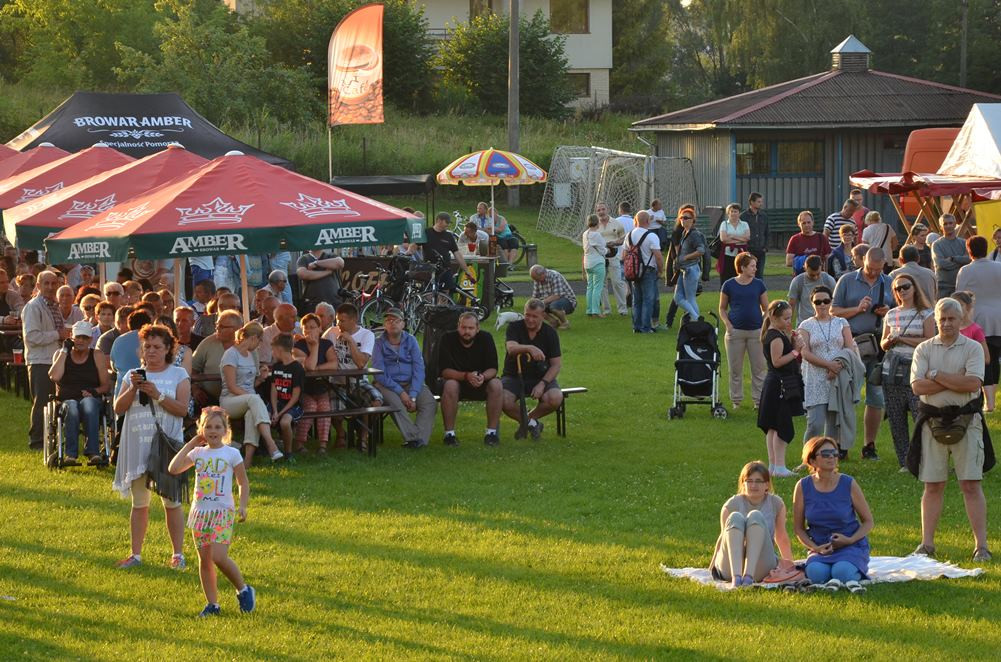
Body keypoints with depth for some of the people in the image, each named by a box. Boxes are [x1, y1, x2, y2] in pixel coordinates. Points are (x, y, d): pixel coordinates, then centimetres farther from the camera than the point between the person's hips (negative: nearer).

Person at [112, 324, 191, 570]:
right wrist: (133, 389, -13)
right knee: (139, 503, 8)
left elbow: (182, 409, -9)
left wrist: (157, 395, -18)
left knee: (171, 502, -1)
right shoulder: (133, 375, 11)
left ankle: (178, 554, 5)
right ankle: (136, 554, 12)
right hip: (138, 447, 3)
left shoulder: (178, 375, 2)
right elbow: (118, 408, 2)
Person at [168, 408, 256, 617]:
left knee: (219, 557, -17)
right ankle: (212, 604, 13)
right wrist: (190, 444, 0)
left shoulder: (231, 454, -1)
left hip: (223, 512, -4)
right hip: (200, 512, 4)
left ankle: (244, 590, 3)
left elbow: (243, 482, 5)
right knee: (204, 560, 5)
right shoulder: (197, 453, 7)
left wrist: (243, 506, -7)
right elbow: (173, 468, -5)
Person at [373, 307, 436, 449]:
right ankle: (413, 437, -37)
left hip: (411, 383, 3)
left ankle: (420, 438, -36)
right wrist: (401, 392, -19)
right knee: (396, 403, -35)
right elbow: (380, 374, -9)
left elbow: (418, 370, -1)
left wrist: (412, 396, -15)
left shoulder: (411, 341, 7)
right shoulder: (379, 344, 0)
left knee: (430, 403, -25)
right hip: (387, 384, -3)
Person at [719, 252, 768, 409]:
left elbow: (766, 308, 10)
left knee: (759, 367, 2)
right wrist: (728, 325, -7)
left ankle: (758, 400, 10)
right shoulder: (729, 285, 0)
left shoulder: (759, 284, 5)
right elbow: (722, 308, 7)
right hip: (736, 331, -1)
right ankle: (736, 400, 16)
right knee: (735, 369, 5)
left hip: (756, 331, 1)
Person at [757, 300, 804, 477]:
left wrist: (791, 339, 3)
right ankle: (779, 466, -7)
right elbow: (777, 361, -23)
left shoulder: (770, 334, 14)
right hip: (780, 384, -11)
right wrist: (795, 351, -19)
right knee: (782, 427, -7)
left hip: (773, 384, 11)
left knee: (773, 427, 14)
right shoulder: (776, 337, -17)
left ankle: (773, 464, 19)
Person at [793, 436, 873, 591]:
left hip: (851, 545, -1)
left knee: (841, 570, -34)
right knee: (815, 572, -32)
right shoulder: (803, 487, -2)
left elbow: (868, 522, 4)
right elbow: (798, 528, 6)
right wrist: (815, 548, -11)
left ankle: (853, 576, -7)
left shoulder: (849, 484, -4)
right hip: (820, 548, 1)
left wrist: (849, 540, -13)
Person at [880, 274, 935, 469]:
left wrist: (903, 339, -12)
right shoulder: (891, 315, 14)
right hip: (892, 370, 4)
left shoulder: (925, 314, 2)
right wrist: (889, 341, -5)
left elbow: (930, 342, -7)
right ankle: (905, 463, 10)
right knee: (896, 420, 3)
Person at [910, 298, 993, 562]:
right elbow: (917, 386, -7)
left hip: (966, 420, -2)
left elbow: (973, 382, -14)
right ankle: (927, 543, 11)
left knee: (971, 485, -3)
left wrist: (936, 375, -10)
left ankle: (981, 545, -2)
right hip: (933, 420, 2)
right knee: (932, 485, 5)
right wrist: (956, 381, -12)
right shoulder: (924, 349, 6)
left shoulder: (972, 348, 1)